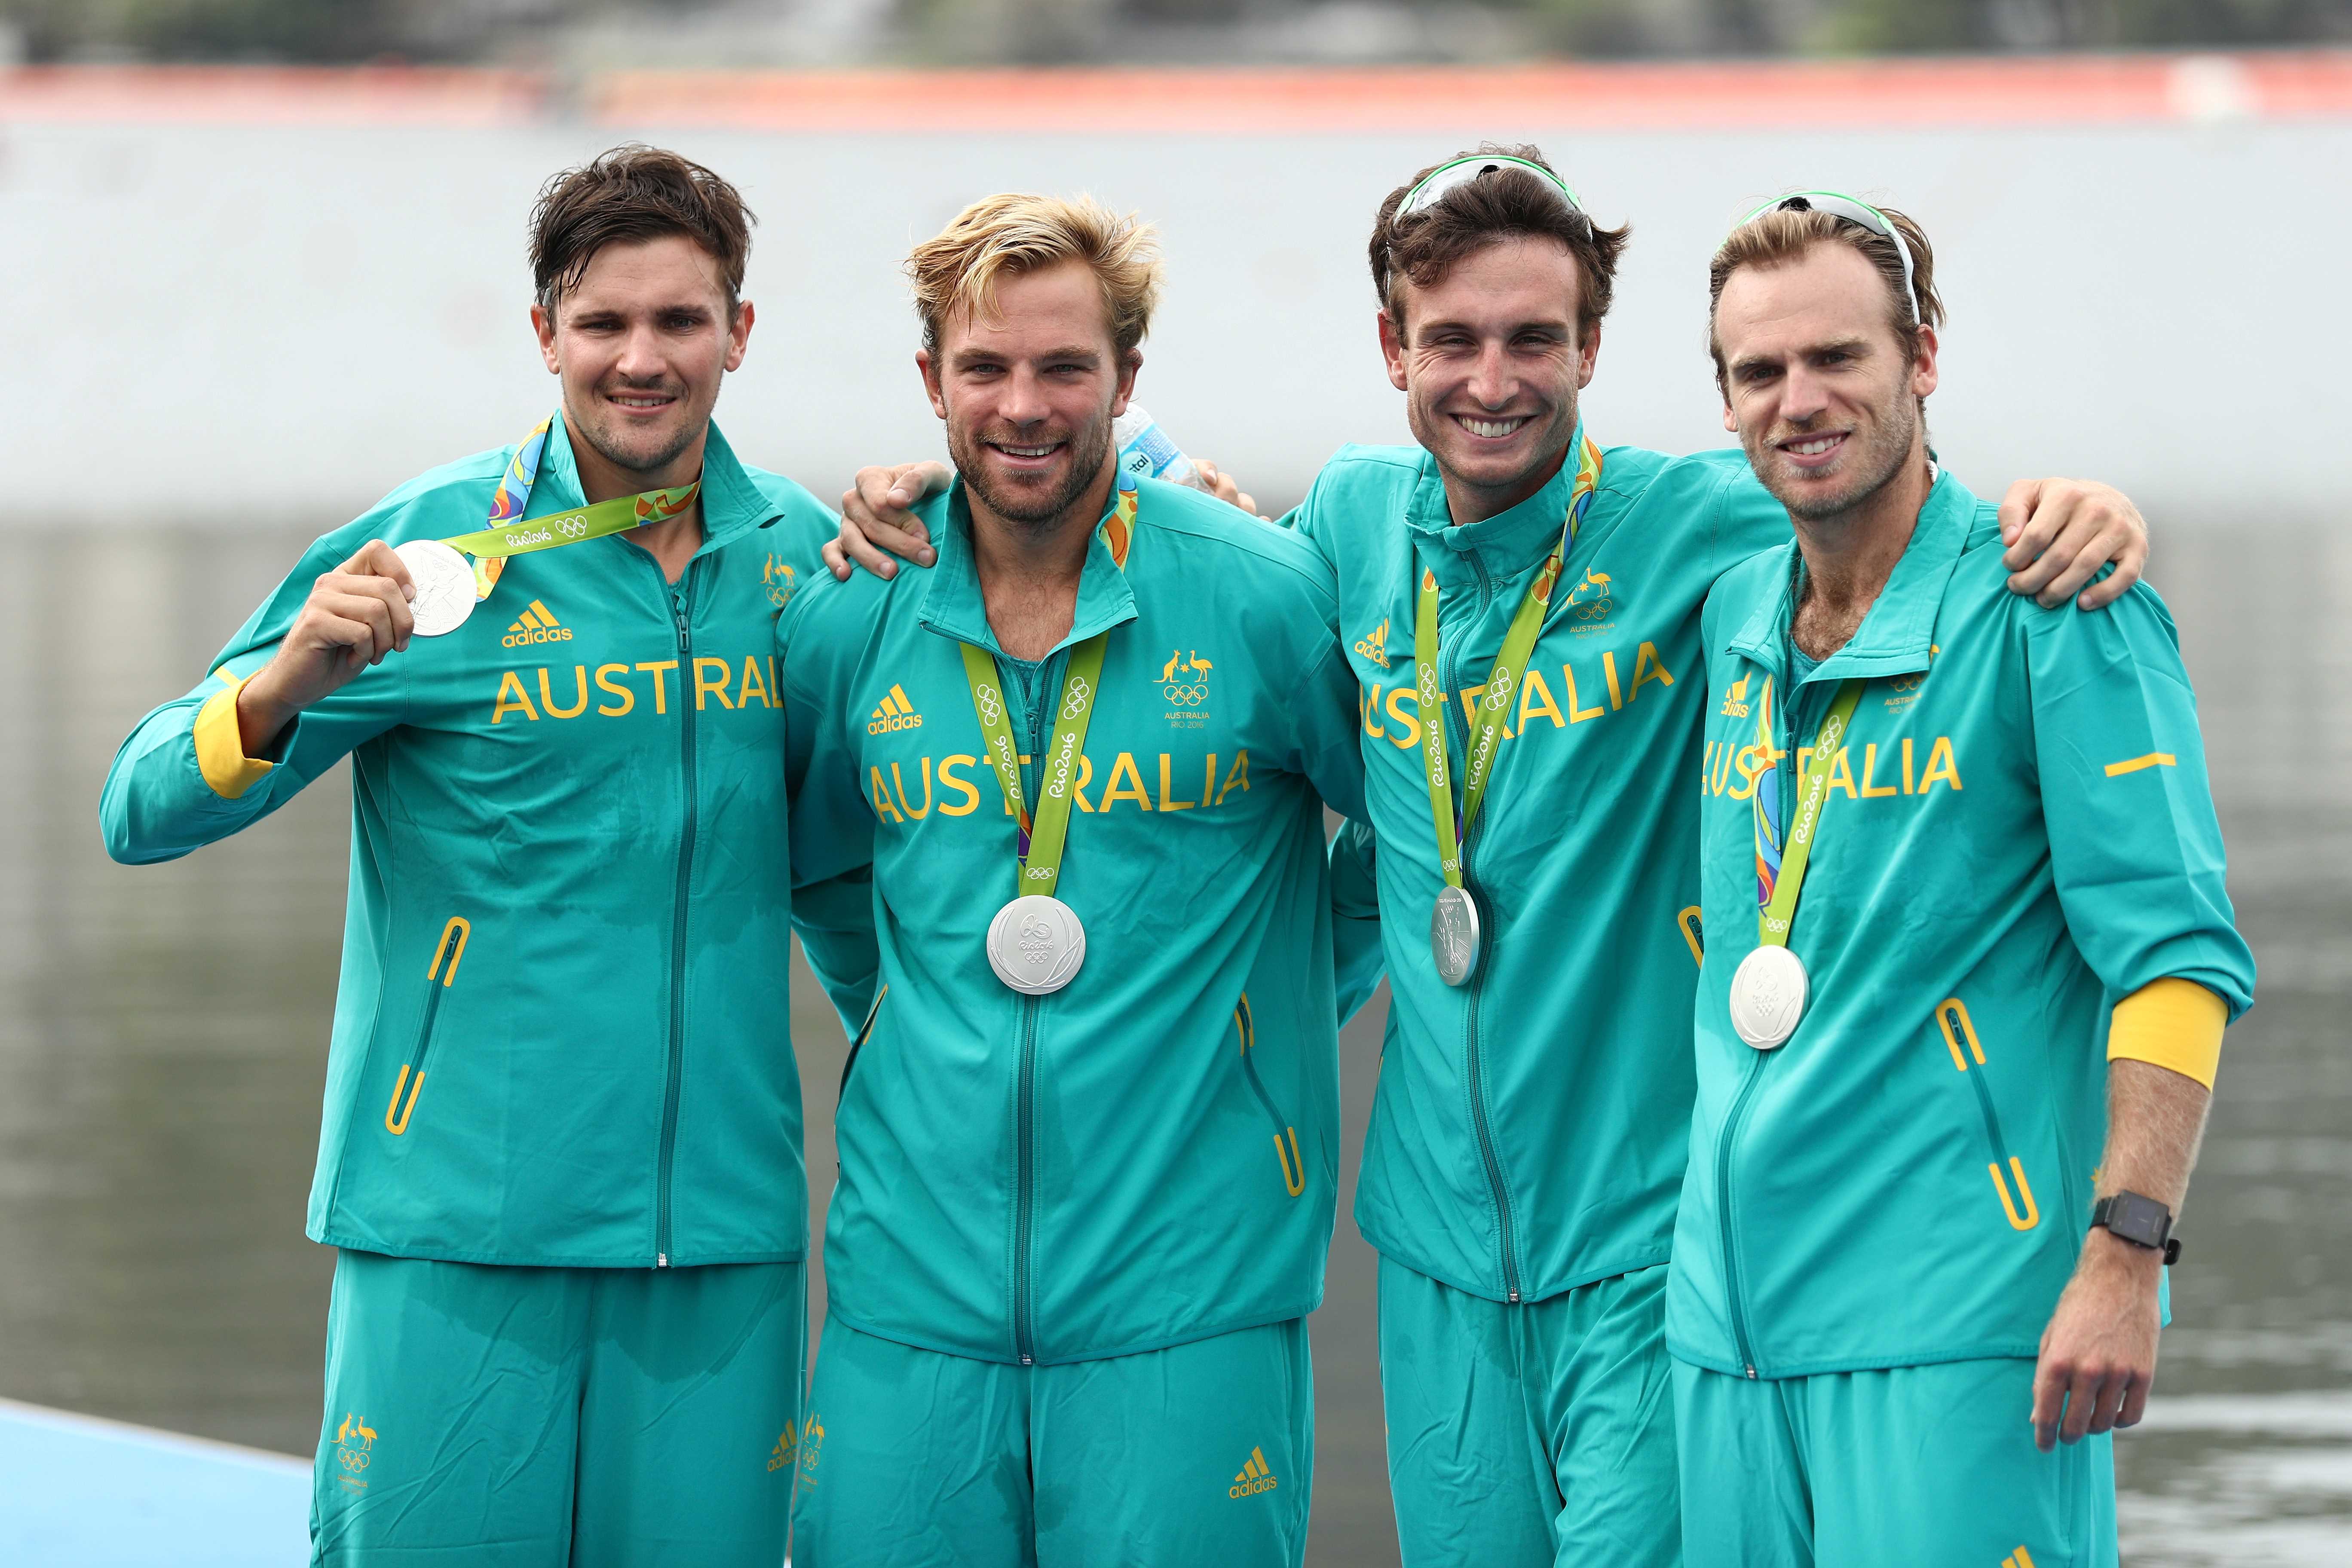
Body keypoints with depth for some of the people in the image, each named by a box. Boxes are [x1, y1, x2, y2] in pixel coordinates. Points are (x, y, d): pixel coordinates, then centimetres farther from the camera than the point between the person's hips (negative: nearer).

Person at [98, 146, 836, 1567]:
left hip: (724, 1228, 3)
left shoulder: (806, 556, 7)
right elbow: (146, 814, -4)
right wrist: (292, 680, -25)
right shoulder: (425, 553, -3)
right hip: (460, 1228, -3)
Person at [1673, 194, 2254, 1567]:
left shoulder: (2049, 613, -7)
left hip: (1957, 1324, -6)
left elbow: (2179, 954, -12)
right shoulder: (1735, 618, 12)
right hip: (1733, 1316, 6)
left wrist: (2125, 1254, -21)